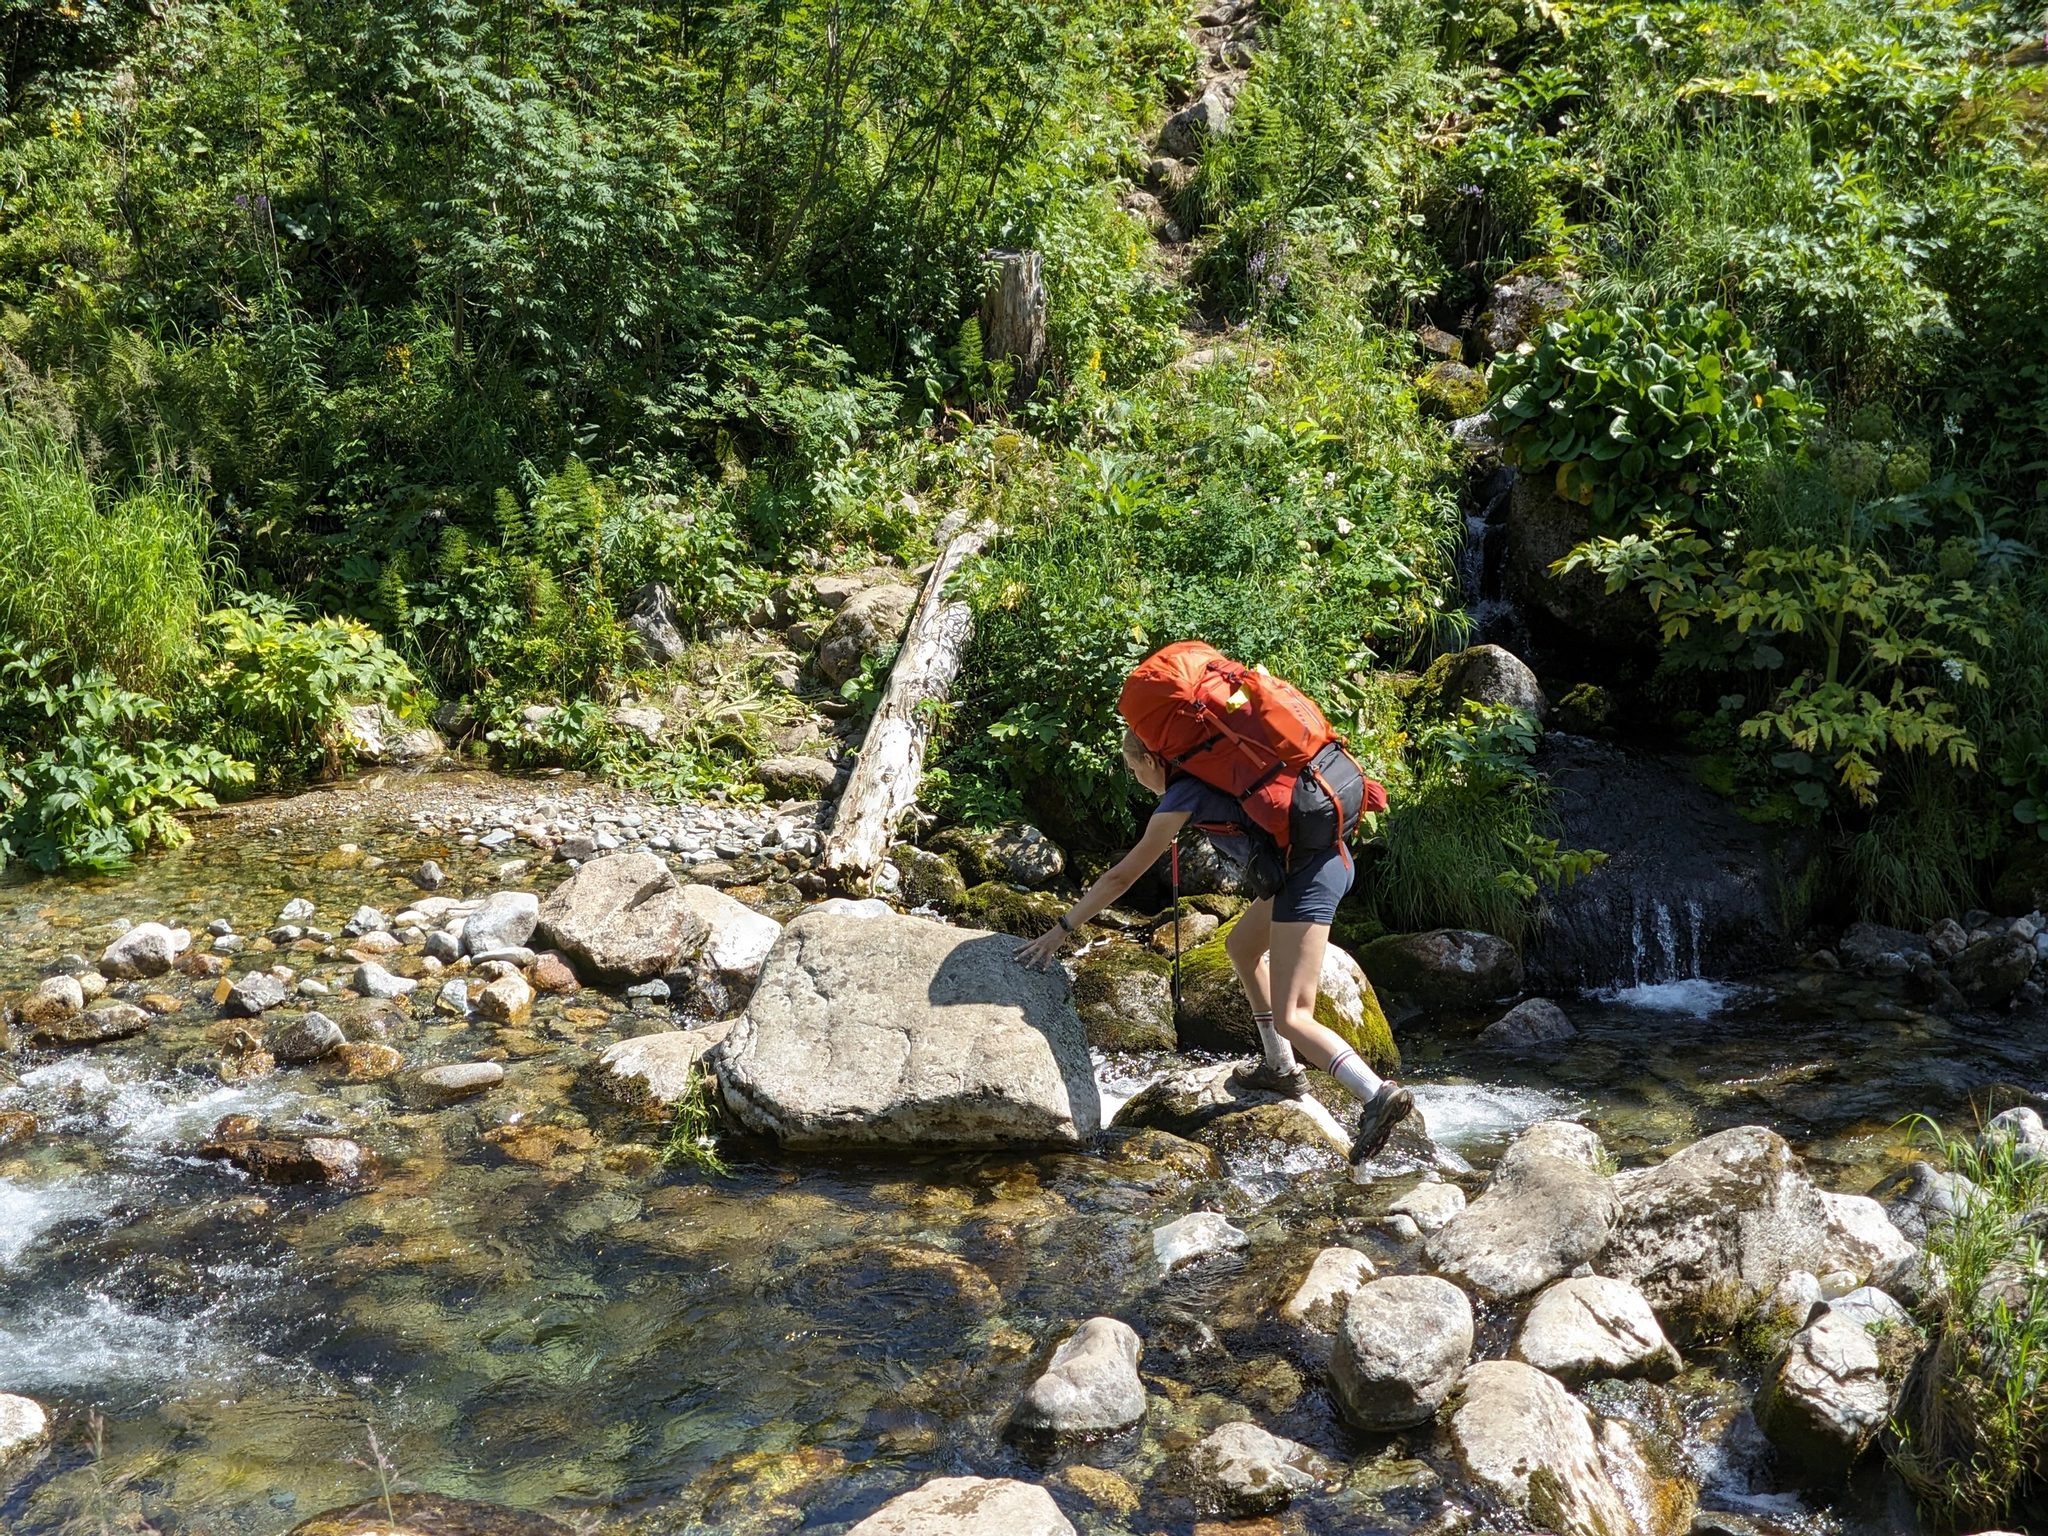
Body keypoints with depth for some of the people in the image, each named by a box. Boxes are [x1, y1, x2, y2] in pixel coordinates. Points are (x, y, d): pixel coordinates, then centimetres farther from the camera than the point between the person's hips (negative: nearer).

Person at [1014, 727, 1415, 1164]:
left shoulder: (1182, 797, -5)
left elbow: (1122, 876, -2)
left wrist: (1062, 929, 3)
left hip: (1307, 876, -9)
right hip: (1329, 850, 9)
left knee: (1291, 1019, -11)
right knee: (1242, 946, 28)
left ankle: (1377, 1095, -28)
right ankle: (1282, 1068, 31)